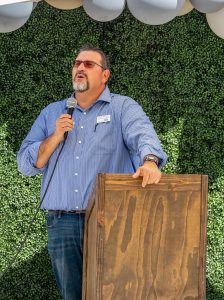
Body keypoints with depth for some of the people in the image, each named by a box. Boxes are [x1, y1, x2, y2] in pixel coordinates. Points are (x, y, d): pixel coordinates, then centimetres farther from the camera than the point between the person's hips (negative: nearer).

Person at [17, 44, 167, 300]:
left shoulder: (123, 108, 6)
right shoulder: (52, 113, 17)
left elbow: (142, 134, -15)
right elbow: (26, 164, 12)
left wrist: (150, 161, -37)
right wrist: (55, 137, -4)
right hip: (61, 224, 3)